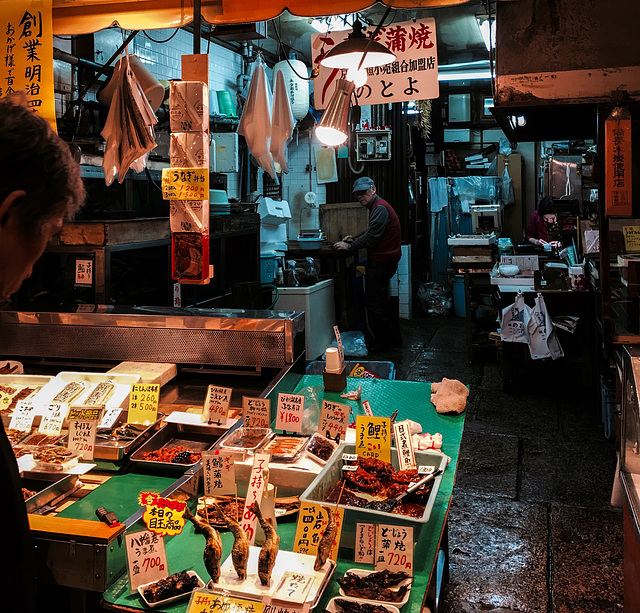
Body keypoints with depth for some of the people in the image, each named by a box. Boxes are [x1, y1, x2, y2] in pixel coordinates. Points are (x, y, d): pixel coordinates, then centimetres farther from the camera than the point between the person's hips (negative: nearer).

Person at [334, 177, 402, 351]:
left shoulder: (380, 208, -17)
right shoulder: (377, 207, 18)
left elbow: (371, 237, -22)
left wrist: (349, 246, -13)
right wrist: (354, 239, 11)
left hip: (381, 261, -11)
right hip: (382, 260, 11)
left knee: (373, 302, -5)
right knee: (381, 300, 18)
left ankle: (381, 341, 4)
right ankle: (393, 338, 25)